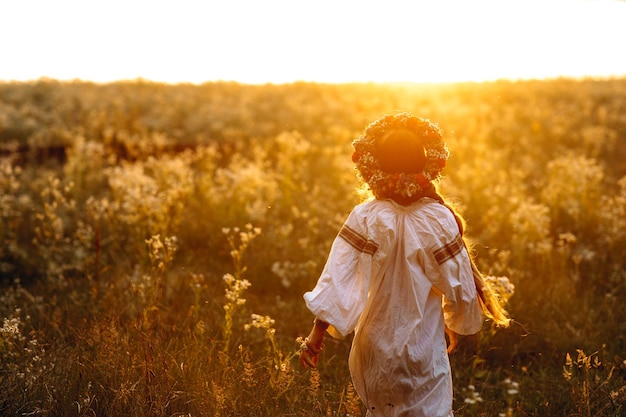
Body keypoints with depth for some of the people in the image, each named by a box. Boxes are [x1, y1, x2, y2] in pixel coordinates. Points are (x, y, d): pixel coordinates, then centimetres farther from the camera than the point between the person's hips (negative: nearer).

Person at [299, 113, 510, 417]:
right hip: (423, 346, -2)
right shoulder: (440, 219, -15)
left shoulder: (364, 218, -14)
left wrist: (316, 334, -13)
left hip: (374, 346, 2)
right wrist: (457, 324, 11)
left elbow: (337, 277, -17)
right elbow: (460, 286, -8)